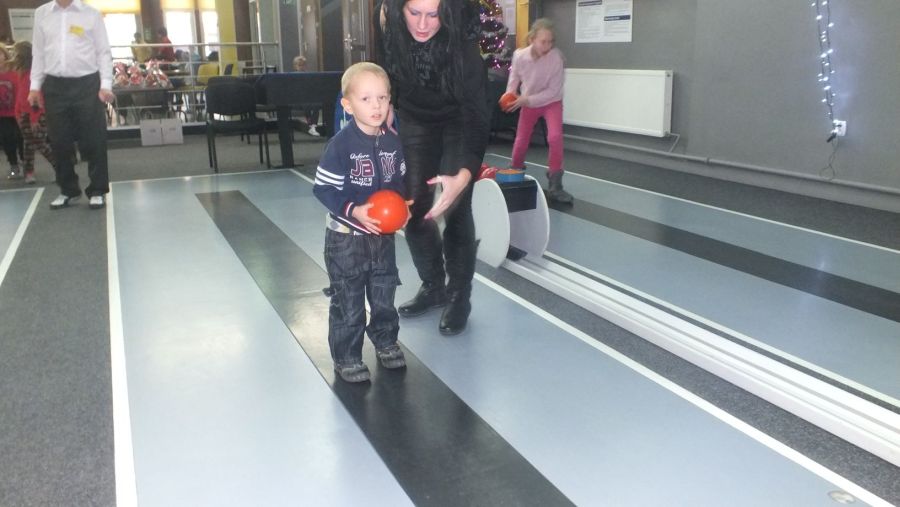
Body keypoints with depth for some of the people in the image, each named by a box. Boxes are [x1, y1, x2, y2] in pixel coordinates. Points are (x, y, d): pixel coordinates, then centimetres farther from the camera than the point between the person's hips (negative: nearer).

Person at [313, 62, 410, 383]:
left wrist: (402, 205, -7)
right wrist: (353, 211, -30)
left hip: (383, 234, 5)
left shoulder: (392, 142, -3)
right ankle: (346, 357, 22)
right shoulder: (341, 145, -20)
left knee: (383, 294, 20)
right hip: (346, 237, -5)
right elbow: (323, 188, -18)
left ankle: (386, 341, 41)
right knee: (348, 302, 6)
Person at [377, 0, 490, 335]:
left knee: (455, 209, -8)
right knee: (414, 207, 3)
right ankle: (433, 286, 21)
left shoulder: (462, 43, -35)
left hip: (459, 122, -4)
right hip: (416, 120, 4)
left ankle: (459, 296, 9)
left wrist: (464, 175, -50)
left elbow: (476, 116, -37)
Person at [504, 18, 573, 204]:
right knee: (521, 141, 9)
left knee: (555, 137, -23)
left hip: (551, 102, -2)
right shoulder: (519, 56, -21)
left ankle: (555, 185, -13)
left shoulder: (556, 57, -26)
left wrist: (527, 99, -28)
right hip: (528, 104, 2)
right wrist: (509, 94, -14)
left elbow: (553, 90, -22)